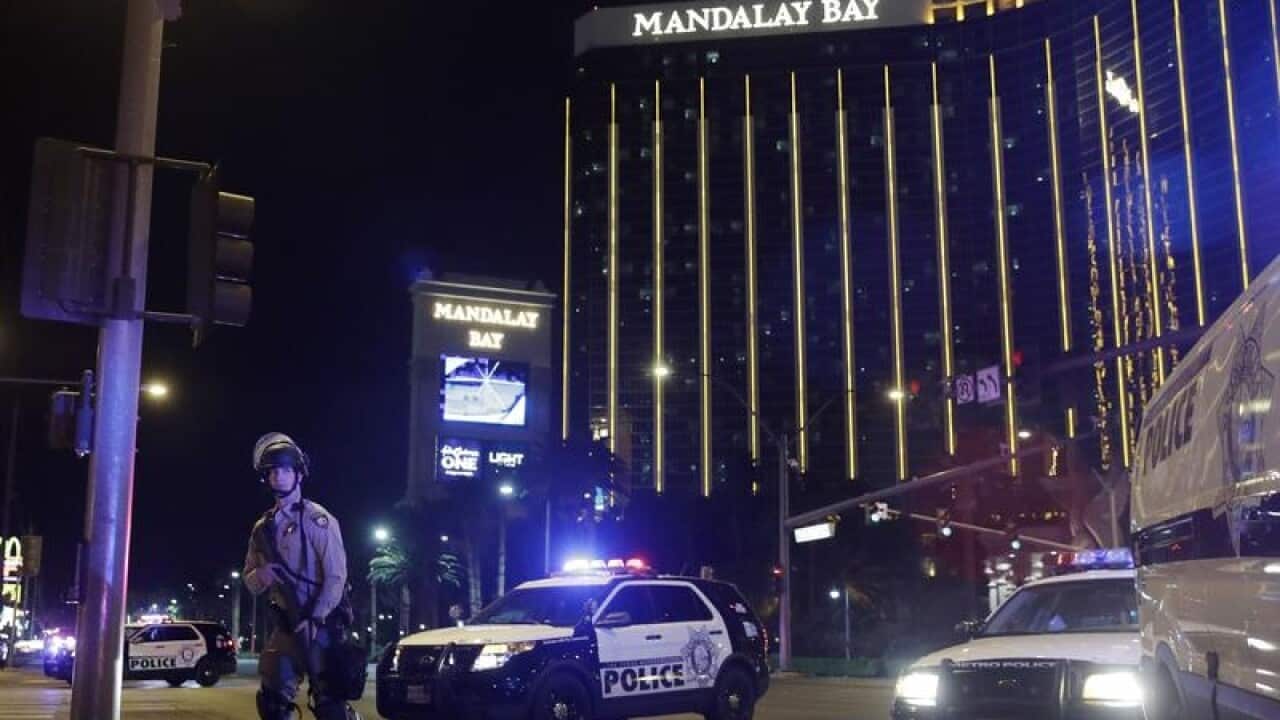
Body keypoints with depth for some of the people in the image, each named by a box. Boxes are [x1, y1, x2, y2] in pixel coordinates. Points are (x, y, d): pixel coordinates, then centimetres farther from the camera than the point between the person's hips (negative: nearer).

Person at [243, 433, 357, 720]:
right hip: (286, 626, 6)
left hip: (320, 625, -6)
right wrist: (260, 576, -10)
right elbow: (249, 580, 14)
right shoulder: (263, 527, 12)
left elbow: (336, 576, -13)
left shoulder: (317, 520, -7)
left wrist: (313, 621, -20)